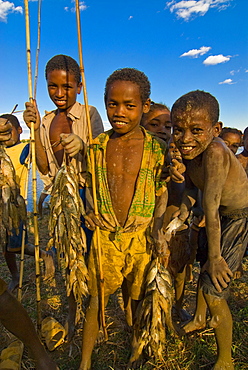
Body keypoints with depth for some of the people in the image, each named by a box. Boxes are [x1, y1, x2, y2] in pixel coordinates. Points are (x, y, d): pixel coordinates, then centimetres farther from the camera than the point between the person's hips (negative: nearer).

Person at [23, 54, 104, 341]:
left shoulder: (89, 115, -6)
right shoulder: (46, 121, 8)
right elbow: (45, 167, 1)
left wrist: (82, 146, -36)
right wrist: (35, 130, -9)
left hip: (87, 193, -4)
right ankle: (71, 317, 34)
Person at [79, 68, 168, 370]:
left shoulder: (156, 148, -5)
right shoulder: (96, 146, -1)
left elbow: (163, 193, 1)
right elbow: (87, 184, 13)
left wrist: (158, 231, -10)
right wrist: (86, 211, -5)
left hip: (142, 237, 0)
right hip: (105, 236, 1)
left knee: (139, 298, 18)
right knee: (95, 299, 10)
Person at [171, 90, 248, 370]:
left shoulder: (214, 152, -36)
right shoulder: (186, 149, -12)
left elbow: (210, 206, -34)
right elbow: (191, 188, -1)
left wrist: (215, 257, -27)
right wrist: (183, 212, -15)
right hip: (222, 217, 8)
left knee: (213, 286, -7)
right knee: (204, 268, 23)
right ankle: (199, 320, 52)